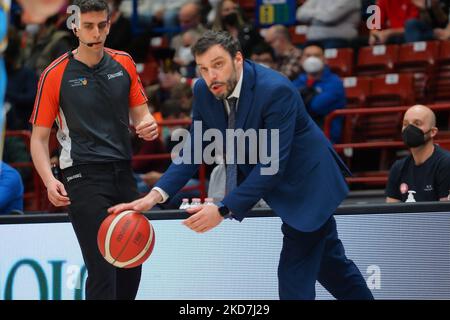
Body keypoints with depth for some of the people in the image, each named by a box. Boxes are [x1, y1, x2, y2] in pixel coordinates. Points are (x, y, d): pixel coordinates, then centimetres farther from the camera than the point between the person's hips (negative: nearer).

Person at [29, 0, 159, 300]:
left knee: (131, 268, 10)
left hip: (124, 173, 5)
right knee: (103, 270, -13)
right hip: (83, 176, -5)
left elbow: (139, 111, 17)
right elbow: (39, 137, -2)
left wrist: (148, 125, -8)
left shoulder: (124, 63, 8)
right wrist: (50, 180, -18)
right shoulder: (55, 75, -5)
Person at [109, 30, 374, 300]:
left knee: (295, 277, -9)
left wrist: (223, 210, -38)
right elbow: (194, 151, -6)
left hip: (308, 180, -7)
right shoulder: (204, 91, -10)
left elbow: (272, 165, -34)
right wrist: (156, 195, -21)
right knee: (328, 260, 22)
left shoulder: (276, 90, -32)